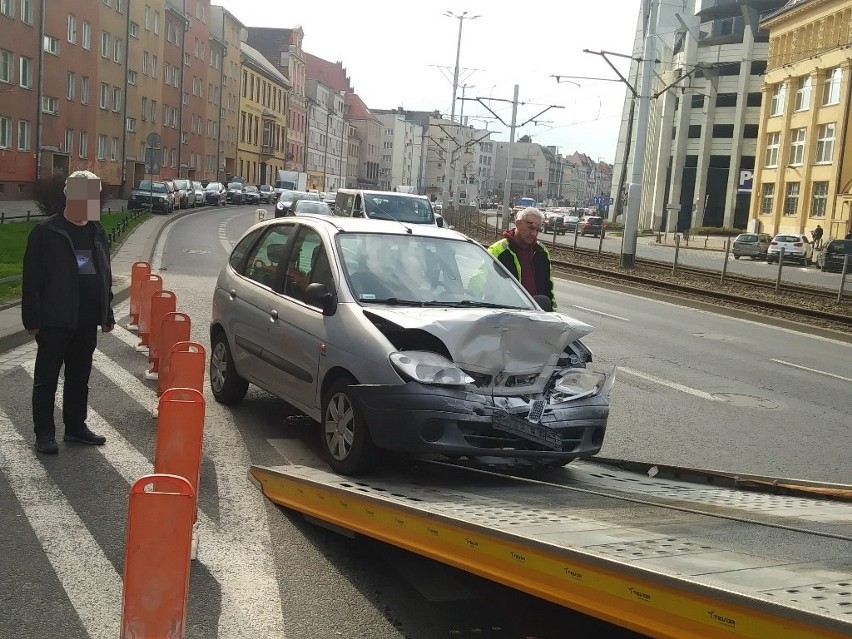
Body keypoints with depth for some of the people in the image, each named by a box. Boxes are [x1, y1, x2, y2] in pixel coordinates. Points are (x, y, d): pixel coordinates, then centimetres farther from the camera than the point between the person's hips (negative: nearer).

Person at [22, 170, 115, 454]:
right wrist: (32, 319, -13)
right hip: (54, 321, -6)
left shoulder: (97, 232, 9)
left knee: (80, 377, 14)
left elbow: (105, 276, 15)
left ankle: (75, 426, 26)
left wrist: (107, 314, 14)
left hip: (87, 322, 6)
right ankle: (44, 433, 10)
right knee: (47, 378, 3)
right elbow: (32, 279, -10)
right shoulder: (46, 233, -9)